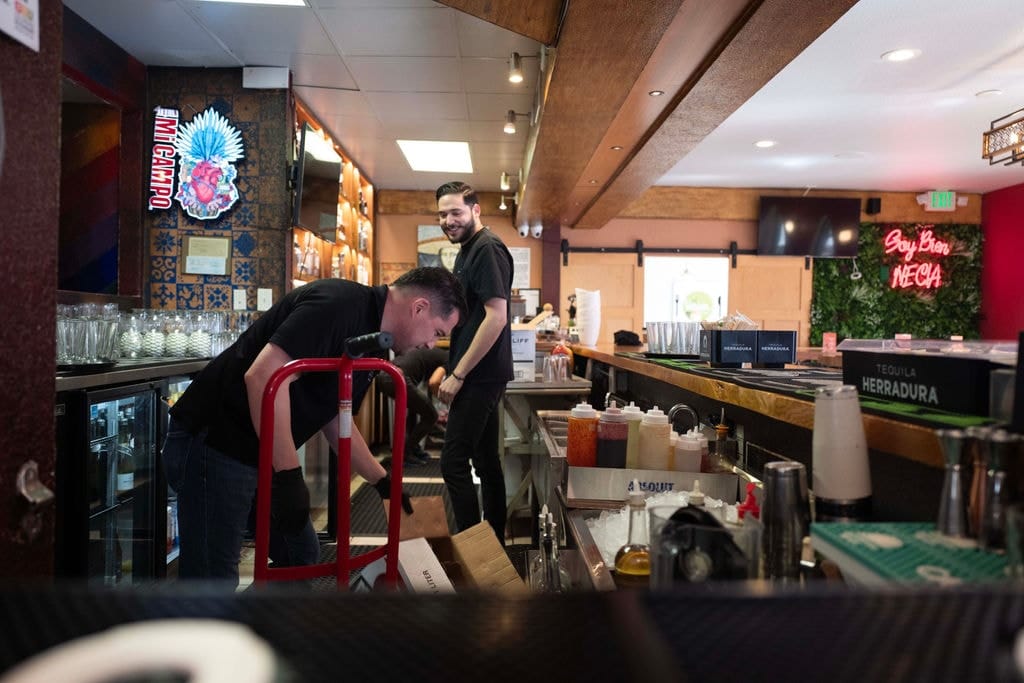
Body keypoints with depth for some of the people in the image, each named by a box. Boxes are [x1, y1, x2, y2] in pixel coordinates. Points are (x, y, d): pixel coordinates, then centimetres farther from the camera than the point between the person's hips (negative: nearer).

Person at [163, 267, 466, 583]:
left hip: (262, 454, 10)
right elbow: (263, 375, -31)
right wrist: (289, 475, -27)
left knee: (302, 558, 16)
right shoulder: (340, 303, -21)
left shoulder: (368, 336, 11)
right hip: (212, 442, -10)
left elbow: (335, 419, 20)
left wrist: (382, 481, 20)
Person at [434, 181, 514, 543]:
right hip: (481, 376, 10)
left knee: (454, 462, -7)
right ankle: (496, 542, 26)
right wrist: (452, 368, 18)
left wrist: (458, 375, -19)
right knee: (486, 459, 15)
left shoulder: (487, 249, -14)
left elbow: (496, 316, -21)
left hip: (480, 376, -10)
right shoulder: (467, 250, 17)